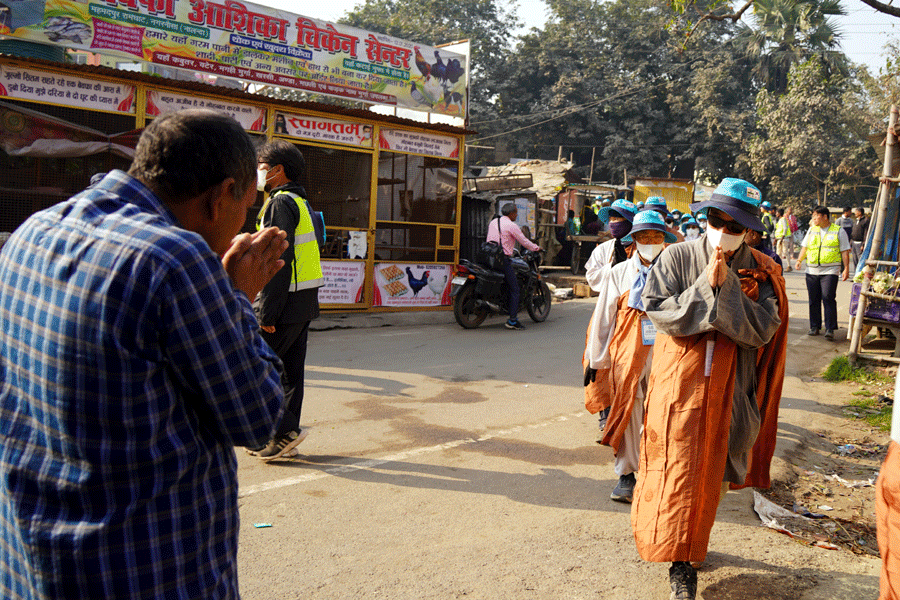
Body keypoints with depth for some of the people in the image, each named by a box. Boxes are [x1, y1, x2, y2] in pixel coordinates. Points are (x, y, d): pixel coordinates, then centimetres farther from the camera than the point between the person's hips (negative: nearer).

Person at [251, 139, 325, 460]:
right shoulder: (301, 202, 19)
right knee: (290, 370, 12)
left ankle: (285, 430, -1)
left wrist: (267, 313, -20)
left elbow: (278, 261, -20)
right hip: (305, 302, 10)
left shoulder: (280, 203, -12)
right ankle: (284, 438, 18)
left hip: (286, 302, -10)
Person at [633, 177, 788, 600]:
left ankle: (686, 556, 35)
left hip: (727, 389, 2)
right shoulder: (677, 257, -4)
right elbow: (657, 310, -13)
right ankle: (678, 556, 16)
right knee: (673, 468, -2)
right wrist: (705, 286, -19)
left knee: (708, 470, 14)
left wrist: (726, 286, -19)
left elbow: (761, 330, -11)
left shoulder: (760, 273, -1)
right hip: (678, 380, -2)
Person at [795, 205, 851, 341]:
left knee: (828, 299, -11)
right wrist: (799, 260, 3)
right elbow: (805, 247, 18)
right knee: (813, 300, 6)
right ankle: (814, 327, 17)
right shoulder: (812, 230, 14)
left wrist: (846, 268, -4)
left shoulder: (838, 231, 4)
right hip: (812, 271, 4)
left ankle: (830, 329, -8)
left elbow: (845, 252, 3)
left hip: (830, 270, -4)